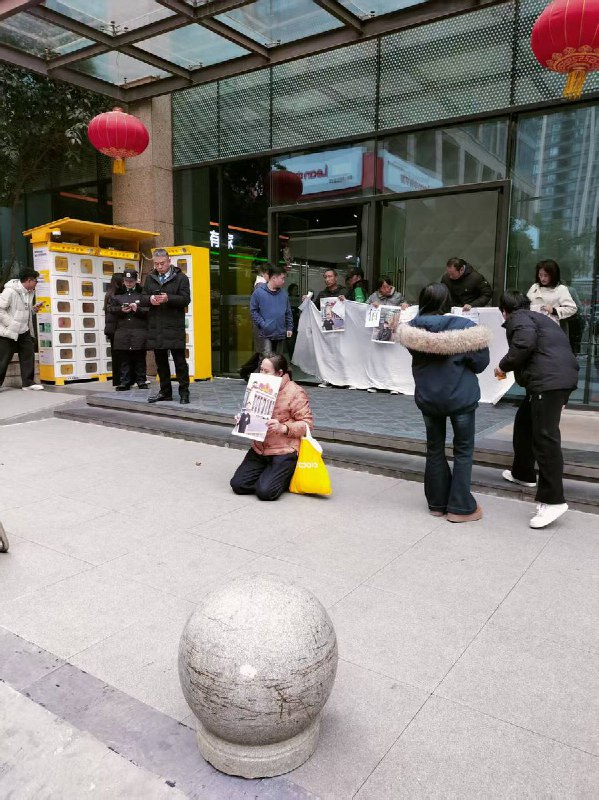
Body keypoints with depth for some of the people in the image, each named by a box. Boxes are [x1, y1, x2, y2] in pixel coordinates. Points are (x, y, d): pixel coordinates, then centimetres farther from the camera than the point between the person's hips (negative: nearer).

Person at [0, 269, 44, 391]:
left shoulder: (30, 293, 8)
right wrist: (11, 324, -20)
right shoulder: (10, 291, -17)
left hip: (24, 331, 7)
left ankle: (28, 382, 12)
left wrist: (34, 309, -1)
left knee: (28, 356, 5)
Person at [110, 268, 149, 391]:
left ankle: (141, 381, 11)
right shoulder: (117, 294, 15)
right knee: (124, 358, 3)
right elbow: (111, 309, 12)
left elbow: (148, 310, 0)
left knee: (140, 357, 3)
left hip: (139, 331, -2)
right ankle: (125, 382, 7)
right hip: (122, 330, 2)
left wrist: (138, 309, -16)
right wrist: (121, 310, -6)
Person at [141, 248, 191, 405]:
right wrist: (150, 299, -10)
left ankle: (184, 392, 4)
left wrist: (168, 298, -21)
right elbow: (142, 299, 13)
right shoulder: (150, 278, 15)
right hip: (155, 326, 5)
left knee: (179, 360, -3)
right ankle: (165, 391, 20)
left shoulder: (181, 278, 1)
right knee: (160, 361, 11)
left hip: (174, 326, -5)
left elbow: (185, 299, -8)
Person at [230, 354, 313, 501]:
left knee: (265, 492, -19)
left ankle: (286, 477, 13)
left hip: (283, 452, -7)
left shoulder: (295, 392, -9)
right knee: (238, 484, -5)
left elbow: (306, 424, -12)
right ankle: (268, 475, 20)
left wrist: (283, 428, -26)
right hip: (259, 450, 7)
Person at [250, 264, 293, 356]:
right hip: (265, 334, -5)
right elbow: (253, 311, -5)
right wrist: (262, 324, -14)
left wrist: (289, 328, 7)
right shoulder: (259, 292, -5)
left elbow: (288, 312, 15)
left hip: (281, 334, 5)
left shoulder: (284, 293, 10)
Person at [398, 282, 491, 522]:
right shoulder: (464, 327, -15)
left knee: (434, 449, 17)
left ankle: (437, 503, 25)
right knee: (463, 450, 10)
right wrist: (460, 365, 6)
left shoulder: (413, 328, -7)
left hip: (427, 397, 3)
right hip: (460, 396, -3)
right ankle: (460, 507, 12)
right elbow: (481, 362, -10)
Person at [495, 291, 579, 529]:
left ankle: (552, 500, -15)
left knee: (545, 437, -13)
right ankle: (522, 473, 37)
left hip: (549, 381, -10)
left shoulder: (518, 318, 2)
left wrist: (504, 366, -4)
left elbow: (525, 343, -19)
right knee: (524, 422, 24)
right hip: (562, 376, 10)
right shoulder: (536, 317, 30)